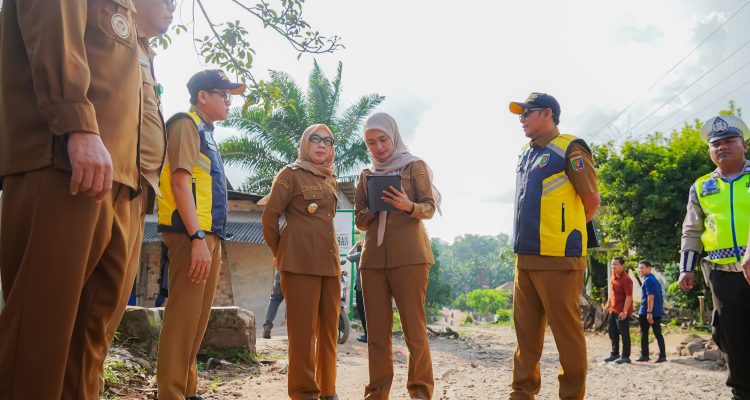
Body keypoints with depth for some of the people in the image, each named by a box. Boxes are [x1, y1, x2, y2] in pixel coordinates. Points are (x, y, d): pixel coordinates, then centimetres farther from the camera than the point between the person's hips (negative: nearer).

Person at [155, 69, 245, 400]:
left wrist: (212, 239, 17)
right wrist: (197, 237, -23)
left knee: (198, 317, 11)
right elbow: (180, 181, -16)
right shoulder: (186, 124, -4)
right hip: (190, 234, -10)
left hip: (209, 233, 10)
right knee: (183, 315, -9)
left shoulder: (206, 132, 23)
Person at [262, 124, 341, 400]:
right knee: (303, 329, -4)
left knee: (329, 328, 9)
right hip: (300, 262, -6)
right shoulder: (291, 174, 0)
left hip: (329, 262, 6)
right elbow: (270, 216, -2)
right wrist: (280, 253, 4)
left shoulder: (330, 179, 18)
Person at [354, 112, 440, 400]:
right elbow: (360, 221, 14)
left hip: (409, 255, -4)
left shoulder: (415, 166, 5)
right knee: (377, 329, 4)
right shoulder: (366, 175, 17)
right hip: (373, 257, 4)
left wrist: (408, 206, -22)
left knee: (414, 327, -4)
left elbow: (429, 208, -1)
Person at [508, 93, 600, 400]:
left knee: (565, 328, 0)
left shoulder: (569, 149, -5)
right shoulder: (527, 154, 18)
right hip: (526, 256, 8)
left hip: (557, 256, -8)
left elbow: (592, 200, -2)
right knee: (526, 329, 12)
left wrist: (568, 231, 11)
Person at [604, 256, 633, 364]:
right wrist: (609, 305, 21)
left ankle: (625, 357, 8)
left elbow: (629, 297, -21)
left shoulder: (626, 279, -18)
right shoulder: (613, 276, 9)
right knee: (612, 332, 16)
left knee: (624, 334, 0)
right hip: (613, 310, 9)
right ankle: (615, 354, 29)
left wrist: (624, 311, -25)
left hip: (622, 312, -9)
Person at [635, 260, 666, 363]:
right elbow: (659, 297, 19)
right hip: (657, 312, 8)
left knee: (644, 334, 2)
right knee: (658, 334, 7)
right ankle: (662, 355, 5)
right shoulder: (655, 279, 15)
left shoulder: (648, 280, -13)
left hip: (646, 312, -8)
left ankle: (644, 355, 8)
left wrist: (649, 312, -21)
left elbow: (650, 296, -20)